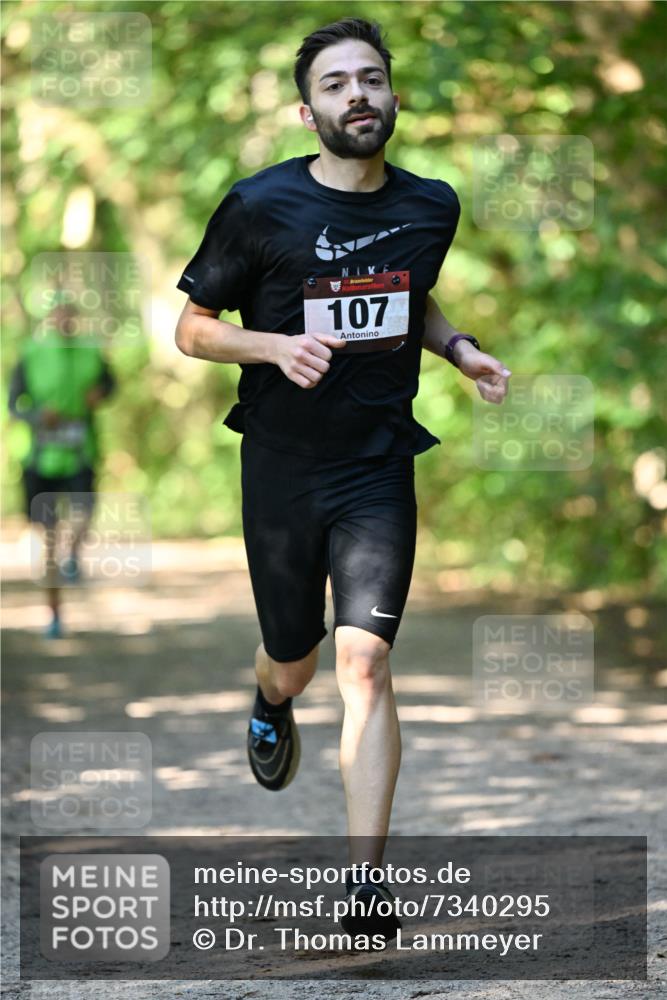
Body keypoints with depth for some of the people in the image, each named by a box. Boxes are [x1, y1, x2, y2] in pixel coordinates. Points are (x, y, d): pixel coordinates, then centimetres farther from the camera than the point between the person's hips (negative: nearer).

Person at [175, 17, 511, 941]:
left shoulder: (432, 206, 3)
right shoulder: (260, 207, -9)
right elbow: (192, 327, -1)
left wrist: (459, 348, 4)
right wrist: (276, 346, -19)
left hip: (380, 468, 1)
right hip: (282, 470, -1)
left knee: (365, 659, -15)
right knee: (293, 660, 14)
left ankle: (365, 882, -16)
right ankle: (271, 706, 55)